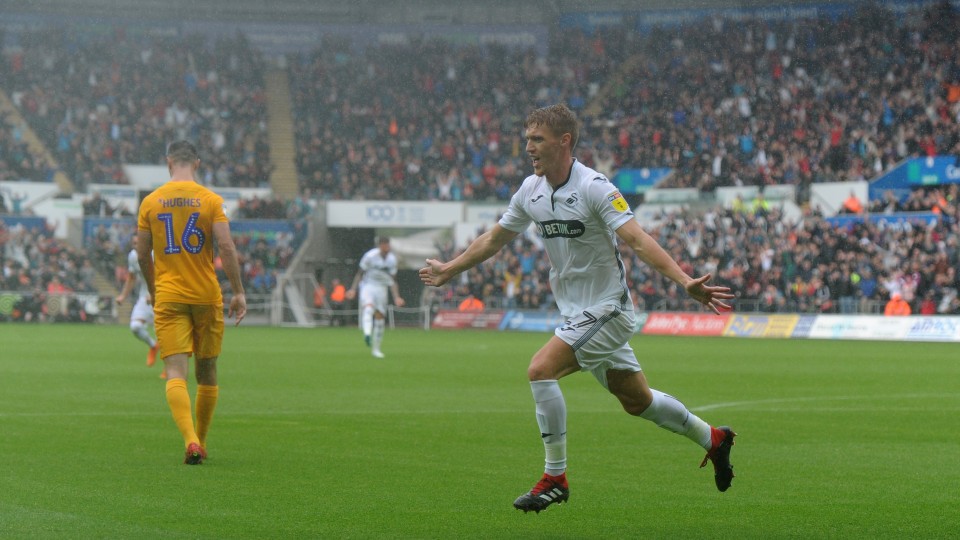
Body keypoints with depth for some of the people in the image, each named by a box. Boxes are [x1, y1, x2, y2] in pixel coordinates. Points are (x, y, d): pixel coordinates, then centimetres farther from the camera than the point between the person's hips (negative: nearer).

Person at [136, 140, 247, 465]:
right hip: (207, 296, 0)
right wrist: (238, 292, -4)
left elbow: (142, 255, 8)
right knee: (207, 372, 15)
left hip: (168, 298, 0)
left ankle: (190, 440, -26)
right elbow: (226, 248, -10)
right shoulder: (210, 200, -3)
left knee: (175, 374, -6)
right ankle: (200, 442, 23)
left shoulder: (150, 202, 2)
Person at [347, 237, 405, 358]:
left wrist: (396, 297, 3)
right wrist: (353, 289, -12)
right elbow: (360, 273, -2)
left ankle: (375, 348, 13)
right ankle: (367, 334, -55)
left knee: (380, 317, 3)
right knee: (368, 307, -32)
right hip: (367, 286, -5)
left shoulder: (392, 259, 3)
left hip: (381, 289, 5)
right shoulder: (370, 256, -10)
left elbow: (392, 281, 11)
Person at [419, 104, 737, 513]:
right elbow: (495, 238, 19)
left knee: (541, 370, -21)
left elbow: (637, 240, -27)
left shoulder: (595, 188, -19)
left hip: (606, 309, -8)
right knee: (637, 400, 16)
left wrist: (685, 281, -38)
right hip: (576, 311, 8)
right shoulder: (531, 190, 3)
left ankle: (555, 479, -12)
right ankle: (711, 438, 37)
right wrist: (450, 269, 28)